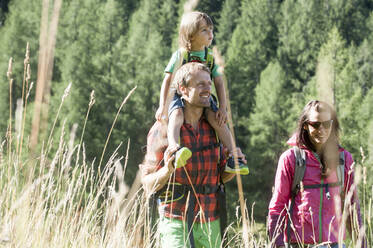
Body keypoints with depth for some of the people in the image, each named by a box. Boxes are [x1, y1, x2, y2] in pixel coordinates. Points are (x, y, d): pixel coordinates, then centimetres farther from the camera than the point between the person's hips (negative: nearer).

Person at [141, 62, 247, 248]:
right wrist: (167, 171, -25)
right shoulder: (163, 129, -7)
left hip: (210, 224, 4)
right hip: (176, 221, -4)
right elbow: (148, 185, -5)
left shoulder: (214, 127, 6)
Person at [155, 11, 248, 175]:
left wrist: (222, 107, -6)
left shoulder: (210, 57, 2)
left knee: (216, 118, -22)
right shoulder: (180, 55, -7)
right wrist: (162, 106, -11)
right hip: (181, 96, -3)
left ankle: (232, 157, -16)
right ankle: (174, 148, -56)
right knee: (177, 114, -35)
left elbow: (219, 83, 3)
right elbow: (167, 80, -6)